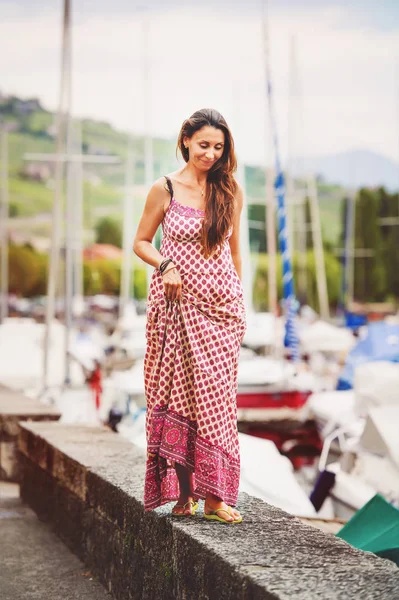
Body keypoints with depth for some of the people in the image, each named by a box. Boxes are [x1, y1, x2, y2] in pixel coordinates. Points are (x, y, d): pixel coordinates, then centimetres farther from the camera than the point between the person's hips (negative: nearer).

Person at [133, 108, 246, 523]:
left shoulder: (230, 190, 7)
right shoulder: (165, 189, 0)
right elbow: (141, 242, 6)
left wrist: (238, 298, 15)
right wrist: (165, 265, -12)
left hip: (221, 305, 2)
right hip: (177, 302, -2)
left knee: (215, 395, -1)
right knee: (179, 393, 0)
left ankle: (214, 493, 0)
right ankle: (182, 491, 7)